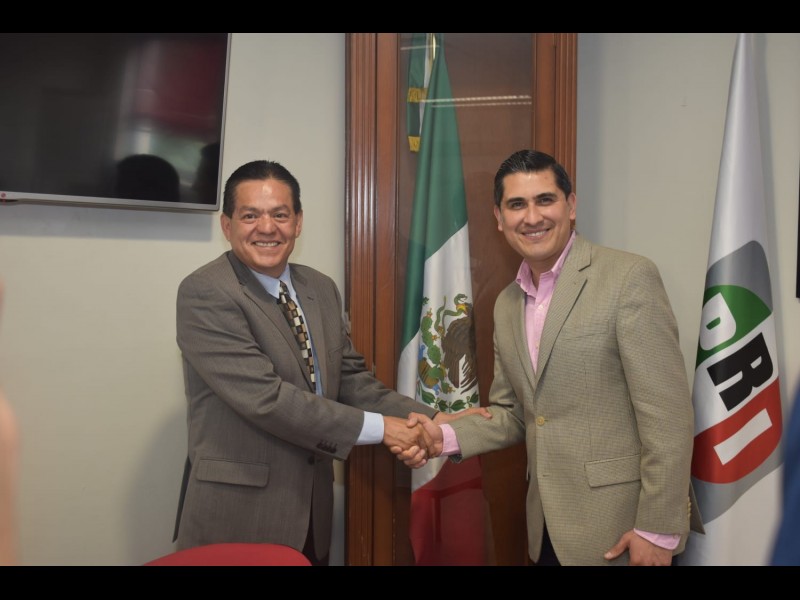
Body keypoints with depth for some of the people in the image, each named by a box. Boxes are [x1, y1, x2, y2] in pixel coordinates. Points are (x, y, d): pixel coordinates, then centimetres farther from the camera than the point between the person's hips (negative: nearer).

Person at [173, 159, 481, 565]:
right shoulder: (204, 294, -15)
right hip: (237, 514, -6)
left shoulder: (322, 289, 7)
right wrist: (377, 428, -19)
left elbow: (351, 379, 7)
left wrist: (427, 420, -8)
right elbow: (265, 397, -22)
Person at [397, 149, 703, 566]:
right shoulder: (506, 304, 8)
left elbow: (667, 414, -15)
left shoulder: (629, 277, -12)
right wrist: (446, 437, -4)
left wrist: (658, 529, -16)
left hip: (622, 526, -6)